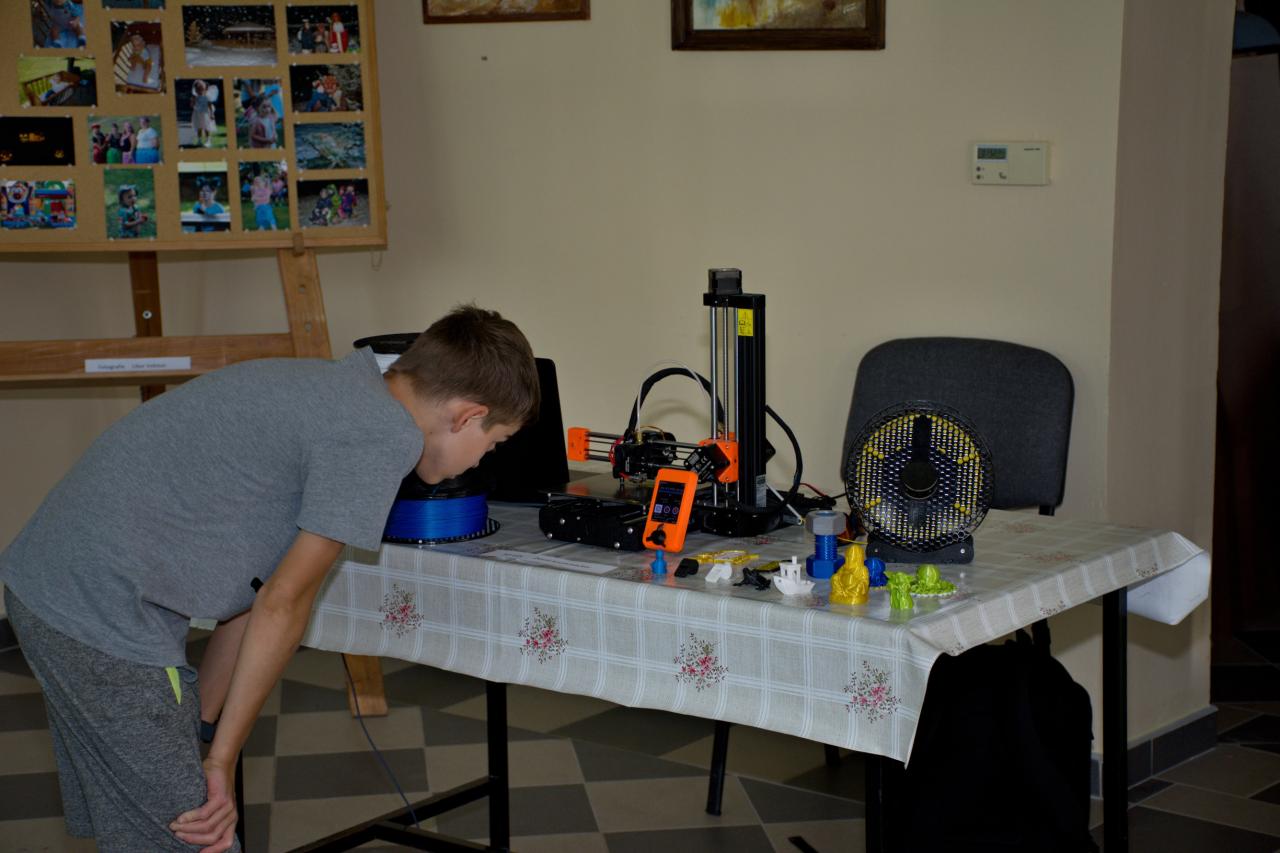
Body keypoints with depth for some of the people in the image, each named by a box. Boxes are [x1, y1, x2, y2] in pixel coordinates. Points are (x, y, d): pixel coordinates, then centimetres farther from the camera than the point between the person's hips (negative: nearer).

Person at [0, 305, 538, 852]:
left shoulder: (329, 387, 15)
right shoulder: (388, 436, -13)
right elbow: (282, 606, -12)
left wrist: (198, 725, 18)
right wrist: (220, 759, -4)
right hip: (108, 619, -10)